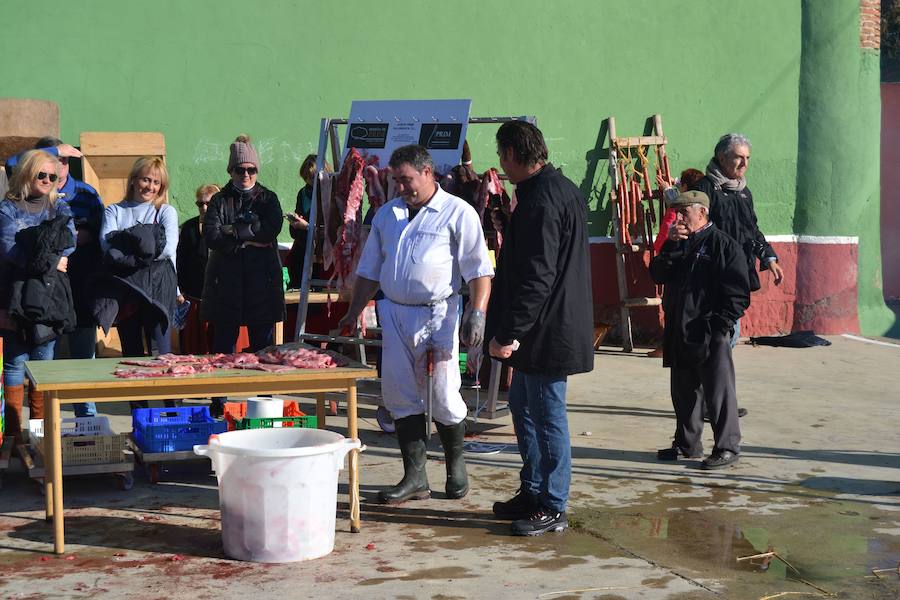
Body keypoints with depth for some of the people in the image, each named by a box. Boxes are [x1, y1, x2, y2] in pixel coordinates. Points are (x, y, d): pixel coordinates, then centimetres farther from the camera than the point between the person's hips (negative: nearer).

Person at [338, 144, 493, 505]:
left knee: (444, 398, -4)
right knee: (401, 397, 4)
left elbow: (479, 270, -7)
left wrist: (477, 313, -17)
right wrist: (353, 313, 15)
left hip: (438, 315, -5)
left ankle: (456, 468, 19)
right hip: (395, 314, 5)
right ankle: (415, 478, 12)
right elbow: (369, 271, 20)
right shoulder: (387, 215, 15)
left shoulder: (457, 213, -3)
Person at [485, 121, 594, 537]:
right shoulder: (563, 190, 14)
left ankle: (553, 508, 8)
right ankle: (533, 491, 29)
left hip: (547, 331, -11)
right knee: (522, 405, 19)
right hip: (549, 328, 11)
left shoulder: (540, 201, -20)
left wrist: (507, 333, -22)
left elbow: (535, 277, -25)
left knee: (547, 415, -2)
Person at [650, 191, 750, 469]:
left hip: (709, 334, -7)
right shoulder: (678, 243, 15)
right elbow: (658, 275, 3)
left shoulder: (723, 244, -7)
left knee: (718, 392, -2)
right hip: (678, 333, 7)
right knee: (683, 391, 15)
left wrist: (720, 325, -16)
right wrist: (672, 245, -7)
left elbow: (738, 292, -10)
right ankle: (687, 444, 27)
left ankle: (727, 447, 7)